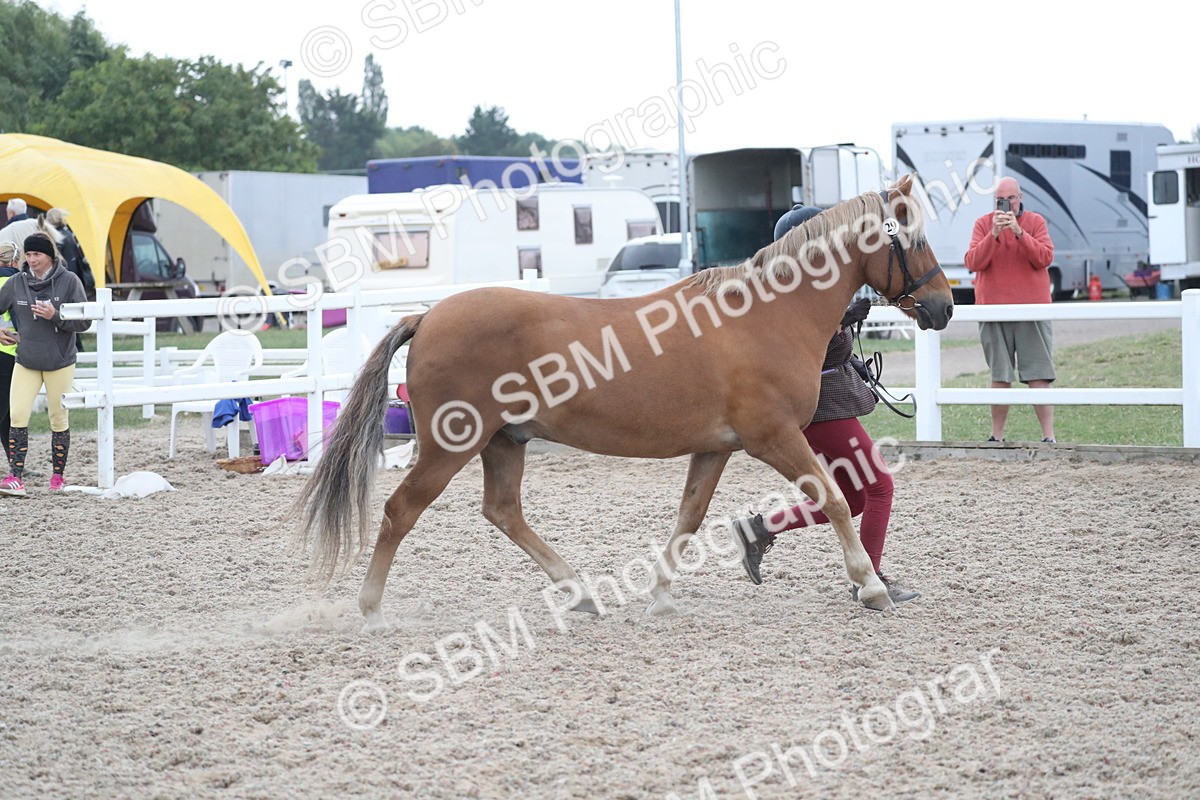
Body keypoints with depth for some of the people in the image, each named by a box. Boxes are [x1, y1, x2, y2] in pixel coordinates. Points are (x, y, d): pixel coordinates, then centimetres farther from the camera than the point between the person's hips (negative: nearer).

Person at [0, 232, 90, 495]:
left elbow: (84, 321, -9)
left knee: (59, 419, 7)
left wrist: (55, 316, -21)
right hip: (26, 362, 2)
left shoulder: (69, 281, -8)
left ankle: (58, 476, 19)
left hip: (60, 363, -2)